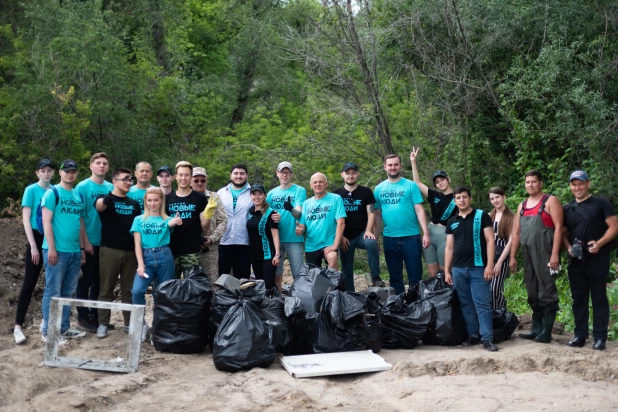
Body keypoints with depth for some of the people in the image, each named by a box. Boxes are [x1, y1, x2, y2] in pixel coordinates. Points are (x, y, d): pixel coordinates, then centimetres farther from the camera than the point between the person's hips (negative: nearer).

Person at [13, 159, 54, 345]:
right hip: (38, 238, -4)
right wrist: (33, 245, -13)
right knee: (29, 283, -5)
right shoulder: (31, 190, -4)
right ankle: (18, 326, -2)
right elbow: (26, 219, -7)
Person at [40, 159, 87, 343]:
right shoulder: (52, 193, -4)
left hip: (74, 251, 6)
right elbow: (46, 222, -10)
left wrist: (82, 248, 15)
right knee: (53, 292, -2)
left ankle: (64, 328, 18)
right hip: (57, 250, -6)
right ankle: (48, 332, 4)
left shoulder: (79, 196, 14)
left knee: (68, 292, 11)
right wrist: (51, 248, -16)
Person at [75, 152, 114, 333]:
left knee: (98, 280, 13)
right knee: (86, 279, 3)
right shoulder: (82, 187, -8)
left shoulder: (111, 188, 7)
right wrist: (86, 241, -14)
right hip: (89, 241, -5)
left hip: (106, 241, 5)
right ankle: (83, 317, 12)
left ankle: (95, 315, 23)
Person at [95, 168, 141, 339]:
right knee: (106, 288, 1)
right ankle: (103, 324, 7)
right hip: (110, 250, -4)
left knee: (129, 289, 8)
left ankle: (129, 323, 16)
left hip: (130, 251, 4)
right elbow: (99, 206, -27)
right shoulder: (107, 200, -2)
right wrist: (108, 198, -50)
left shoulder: (134, 203, 13)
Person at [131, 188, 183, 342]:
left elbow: (171, 223, -17)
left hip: (164, 257, 0)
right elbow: (137, 244, 4)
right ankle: (142, 324, 0)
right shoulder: (139, 220, 11)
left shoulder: (166, 219, 10)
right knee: (137, 291, -19)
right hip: (146, 258, 0)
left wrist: (175, 222, -42)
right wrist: (140, 265, -9)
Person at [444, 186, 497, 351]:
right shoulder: (452, 222, 13)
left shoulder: (481, 216, 0)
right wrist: (447, 271, 8)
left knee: (482, 303, -6)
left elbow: (490, 241, -4)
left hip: (478, 268, -4)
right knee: (466, 304, 7)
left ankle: (487, 338, -4)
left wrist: (489, 265, -12)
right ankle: (473, 335, 14)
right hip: (458, 269, 4)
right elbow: (449, 247, 14)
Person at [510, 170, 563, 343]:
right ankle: (536, 329, 17)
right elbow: (516, 233, 18)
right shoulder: (522, 206, 17)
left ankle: (546, 332, -2)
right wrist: (513, 256, 13)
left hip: (545, 255, -7)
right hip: (528, 256, 7)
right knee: (533, 294, 10)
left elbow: (558, 227, -10)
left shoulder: (550, 201, -2)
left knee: (547, 293, -5)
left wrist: (554, 254, -18)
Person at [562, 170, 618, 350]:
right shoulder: (567, 209, 12)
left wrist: (600, 243, -19)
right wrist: (568, 247, -4)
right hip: (576, 261, 4)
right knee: (579, 299, 8)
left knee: (599, 298, 0)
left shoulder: (601, 203, -1)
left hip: (598, 260, -4)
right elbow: (563, 233, 16)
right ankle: (580, 335, 15)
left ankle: (600, 338, 4)